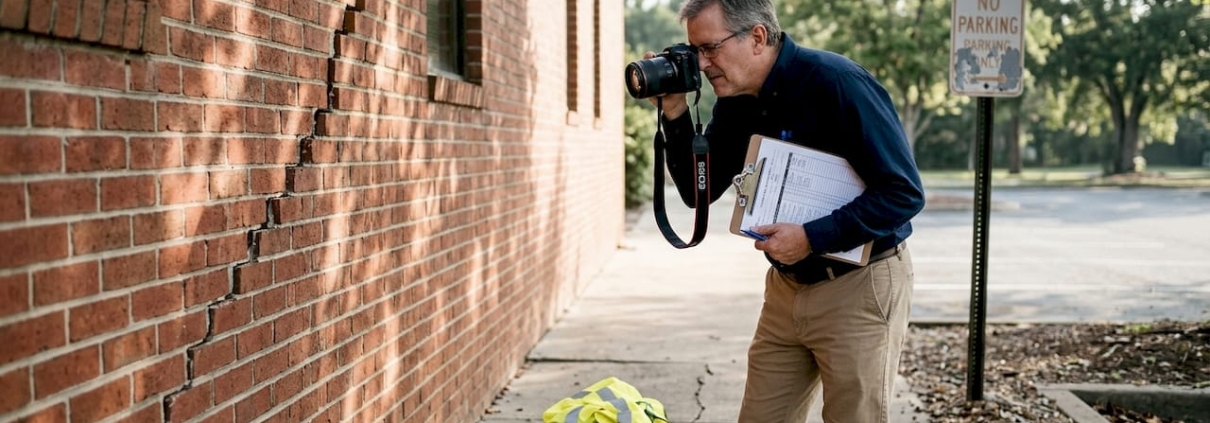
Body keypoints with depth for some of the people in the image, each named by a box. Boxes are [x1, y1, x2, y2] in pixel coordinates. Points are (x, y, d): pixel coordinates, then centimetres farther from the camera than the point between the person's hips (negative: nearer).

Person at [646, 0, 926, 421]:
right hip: (786, 287, 7)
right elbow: (699, 192, 5)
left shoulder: (836, 83, -20)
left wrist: (812, 237, -25)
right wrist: (675, 115, -8)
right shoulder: (736, 102, 2)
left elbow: (905, 193, -21)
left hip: (859, 286, -7)